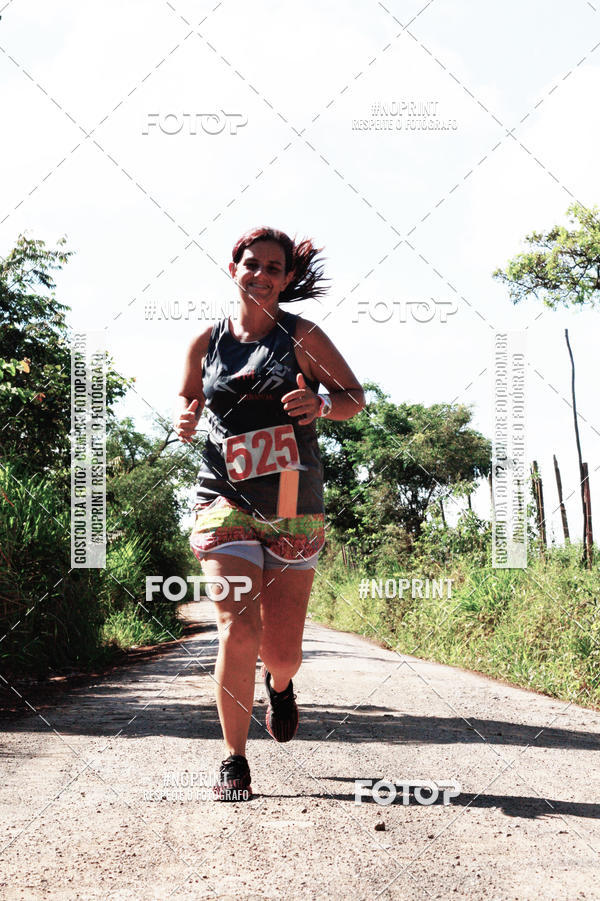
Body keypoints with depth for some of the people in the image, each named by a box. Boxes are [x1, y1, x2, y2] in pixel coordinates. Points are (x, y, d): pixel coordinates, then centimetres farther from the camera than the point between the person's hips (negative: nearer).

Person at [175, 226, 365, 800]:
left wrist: (320, 403, -18)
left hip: (293, 509, 0)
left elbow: (355, 397, 5)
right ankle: (234, 761, -1)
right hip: (226, 501, 0)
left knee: (282, 653, 3)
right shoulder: (207, 342, 6)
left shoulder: (302, 337, 0)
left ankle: (279, 685, 43)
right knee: (238, 632, -18)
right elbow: (188, 395, 23)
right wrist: (185, 417, -1)